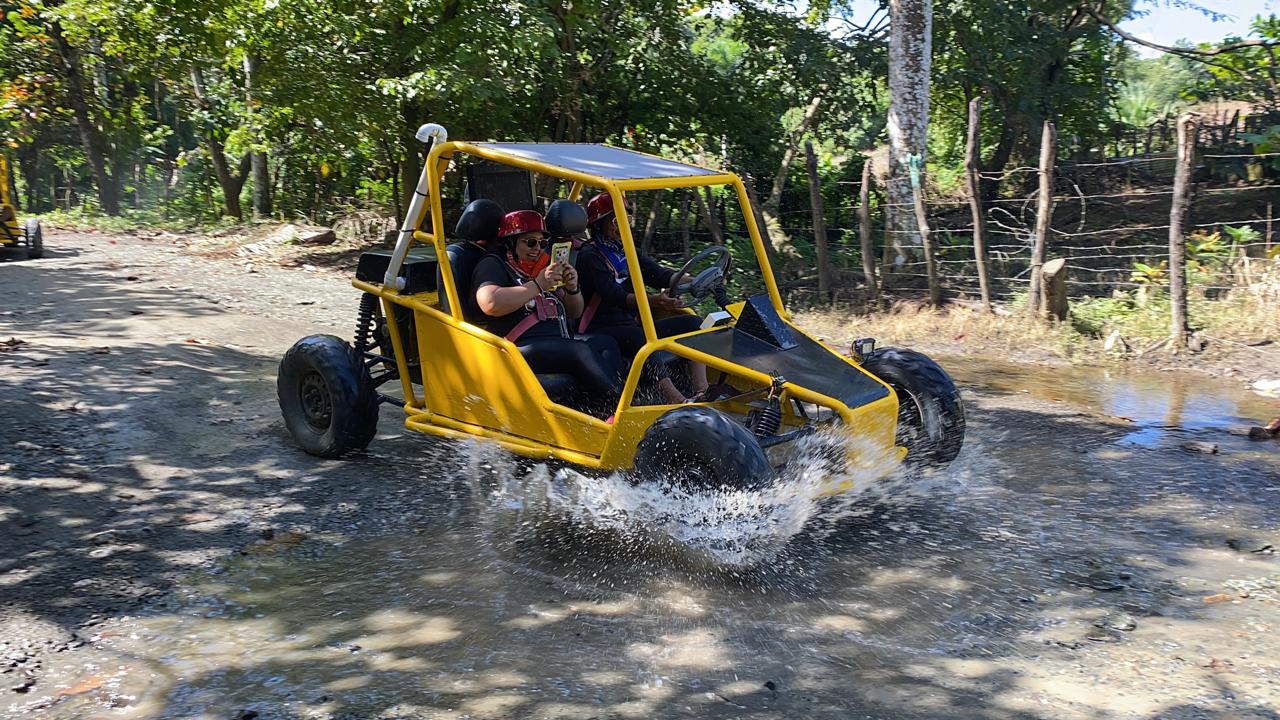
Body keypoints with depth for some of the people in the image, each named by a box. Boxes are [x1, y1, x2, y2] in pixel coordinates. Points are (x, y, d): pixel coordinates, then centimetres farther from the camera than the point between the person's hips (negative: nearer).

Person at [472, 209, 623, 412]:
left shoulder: (542, 268, 29)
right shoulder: (493, 264, 6)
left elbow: (574, 313, 33)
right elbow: (490, 304, -17)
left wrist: (572, 288, 10)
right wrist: (538, 285, -13)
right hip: (519, 349, -8)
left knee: (606, 344, -16)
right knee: (582, 352, -30)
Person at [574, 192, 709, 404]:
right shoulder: (589, 256, -8)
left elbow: (659, 274, 2)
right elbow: (613, 295, -23)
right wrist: (652, 301, -40)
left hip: (633, 325, 8)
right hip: (602, 332, -8)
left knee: (692, 322, -9)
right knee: (636, 336, -39)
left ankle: (702, 392, -28)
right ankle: (677, 400, -54)